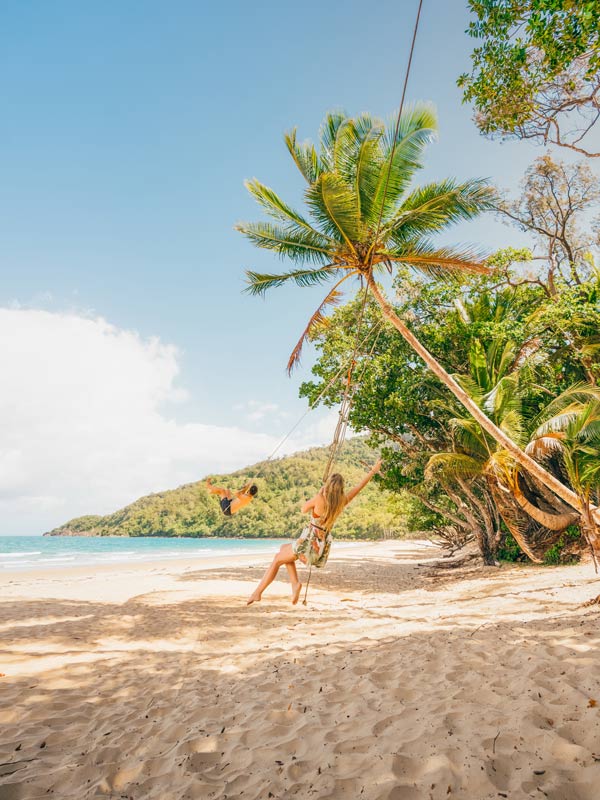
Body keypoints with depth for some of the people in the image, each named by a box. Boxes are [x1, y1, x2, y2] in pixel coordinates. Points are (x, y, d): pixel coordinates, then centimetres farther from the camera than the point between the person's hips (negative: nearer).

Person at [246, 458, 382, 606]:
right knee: (283, 549, 27)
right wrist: (373, 471, 22)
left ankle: (258, 592, 12)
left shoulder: (319, 498, -16)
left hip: (308, 542, -6)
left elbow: (304, 509, 2)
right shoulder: (342, 501, -2)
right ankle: (294, 582, 14)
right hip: (323, 546, 6)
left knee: (278, 559, 15)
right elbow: (359, 486, 11)